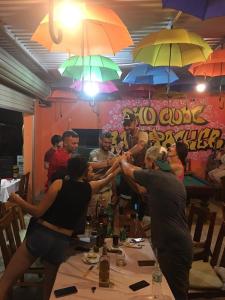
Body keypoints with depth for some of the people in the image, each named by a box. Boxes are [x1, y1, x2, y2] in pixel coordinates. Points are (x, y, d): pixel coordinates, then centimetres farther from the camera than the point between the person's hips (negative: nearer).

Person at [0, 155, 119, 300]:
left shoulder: (59, 184, -7)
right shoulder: (90, 188, 1)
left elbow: (38, 212, -8)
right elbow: (108, 178, 21)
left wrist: (18, 200, 5)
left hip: (40, 235, -2)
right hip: (61, 242, 3)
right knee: (50, 286, 24)